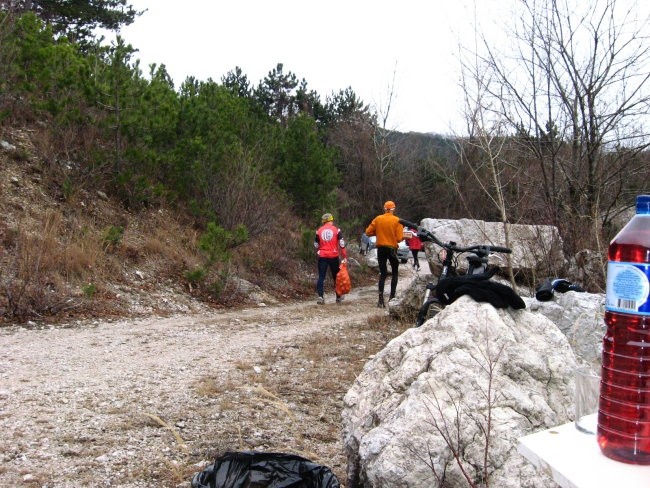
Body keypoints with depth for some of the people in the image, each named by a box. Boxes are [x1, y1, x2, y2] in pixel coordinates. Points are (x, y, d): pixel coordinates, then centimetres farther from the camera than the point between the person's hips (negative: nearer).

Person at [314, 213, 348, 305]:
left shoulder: (319, 230, 5)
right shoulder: (336, 229, -2)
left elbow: (316, 245, 13)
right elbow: (342, 244, -5)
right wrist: (345, 256, 0)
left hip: (322, 257, 1)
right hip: (334, 256, -1)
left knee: (321, 276, 3)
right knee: (336, 277, 12)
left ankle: (320, 296, -11)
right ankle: (338, 297, 19)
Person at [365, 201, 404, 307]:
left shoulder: (377, 219, 0)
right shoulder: (397, 220, -8)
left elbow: (368, 232, 0)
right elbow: (399, 238, -12)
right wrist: (404, 236, 10)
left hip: (381, 248, 2)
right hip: (392, 248, -2)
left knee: (382, 274, 7)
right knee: (394, 273, 15)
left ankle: (381, 299, -2)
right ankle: (392, 297, 9)